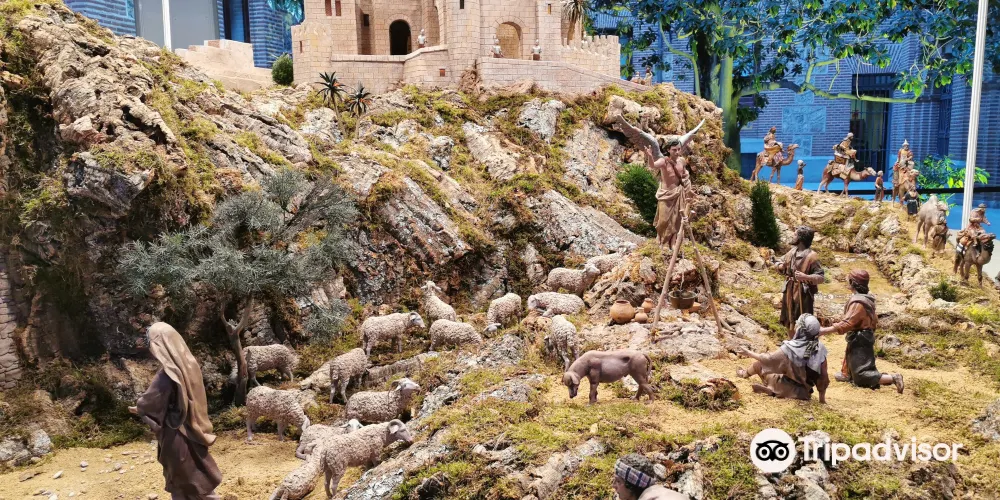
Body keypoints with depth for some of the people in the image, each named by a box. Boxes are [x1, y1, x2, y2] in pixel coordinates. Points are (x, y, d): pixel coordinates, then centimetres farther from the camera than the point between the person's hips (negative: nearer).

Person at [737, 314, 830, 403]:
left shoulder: (790, 348, -27)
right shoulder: (820, 348, -16)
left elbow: (768, 359, -14)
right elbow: (824, 375, -9)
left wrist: (750, 353, 4)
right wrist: (822, 397, 5)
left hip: (790, 391, -4)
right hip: (804, 393, 4)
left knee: (759, 364, 17)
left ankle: (745, 374, 42)